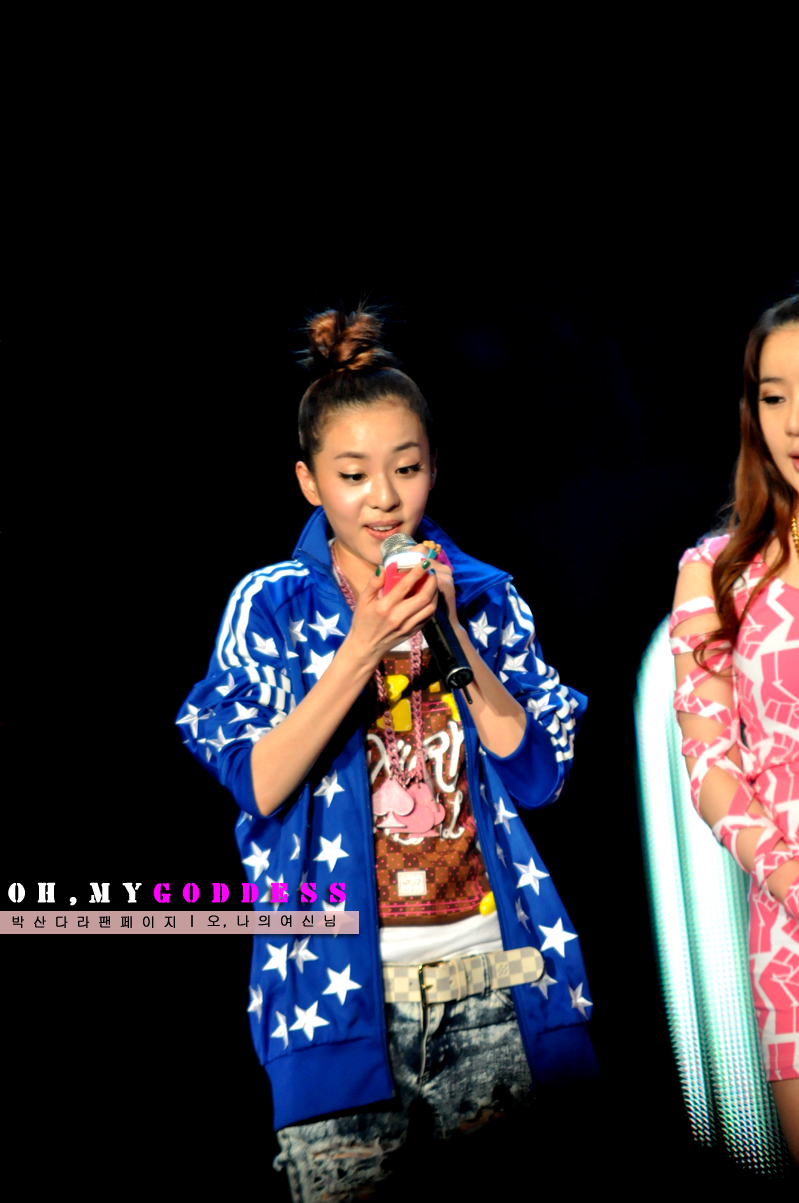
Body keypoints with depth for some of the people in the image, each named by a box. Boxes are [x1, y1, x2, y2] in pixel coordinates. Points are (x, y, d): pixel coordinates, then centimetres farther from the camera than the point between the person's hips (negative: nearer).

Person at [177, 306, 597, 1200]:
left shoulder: (485, 597, 9)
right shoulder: (271, 605, 2)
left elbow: (540, 772, 1)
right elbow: (257, 787, -8)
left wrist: (450, 631, -8)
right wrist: (362, 649, -16)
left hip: (491, 972, 2)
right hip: (342, 985, -2)